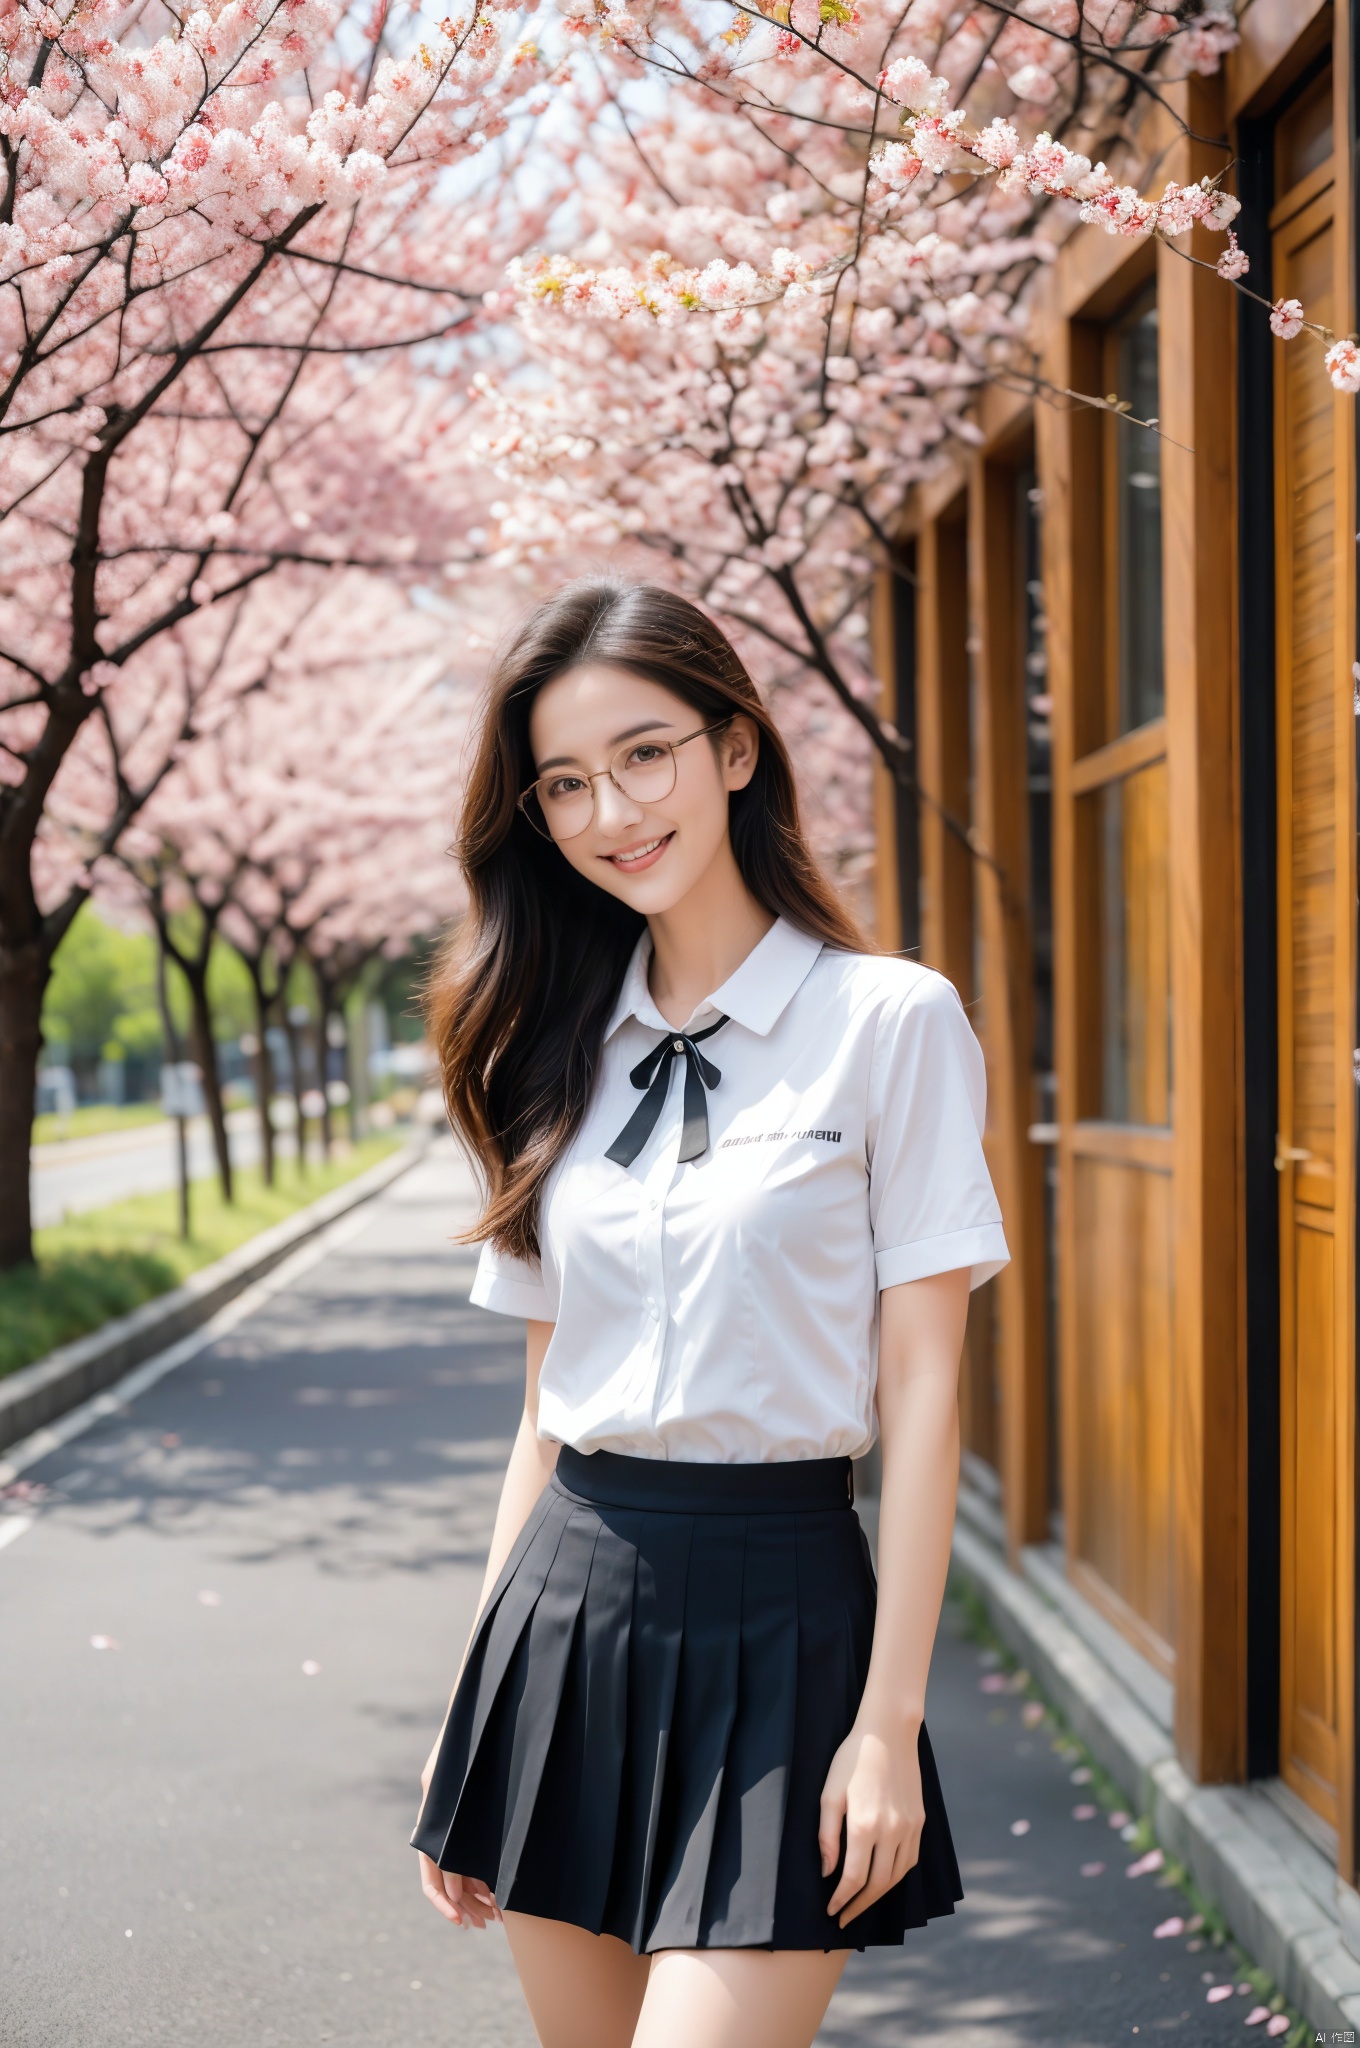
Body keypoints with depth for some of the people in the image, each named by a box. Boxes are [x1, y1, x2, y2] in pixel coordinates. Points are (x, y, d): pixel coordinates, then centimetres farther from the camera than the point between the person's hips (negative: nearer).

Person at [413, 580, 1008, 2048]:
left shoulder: (892, 1021, -5)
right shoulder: (557, 1048, 9)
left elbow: (921, 1388, -6)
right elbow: (548, 1399, 11)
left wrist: (890, 1718, -10)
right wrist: (474, 1707, 11)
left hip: (776, 1612, -4)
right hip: (569, 1603, 5)